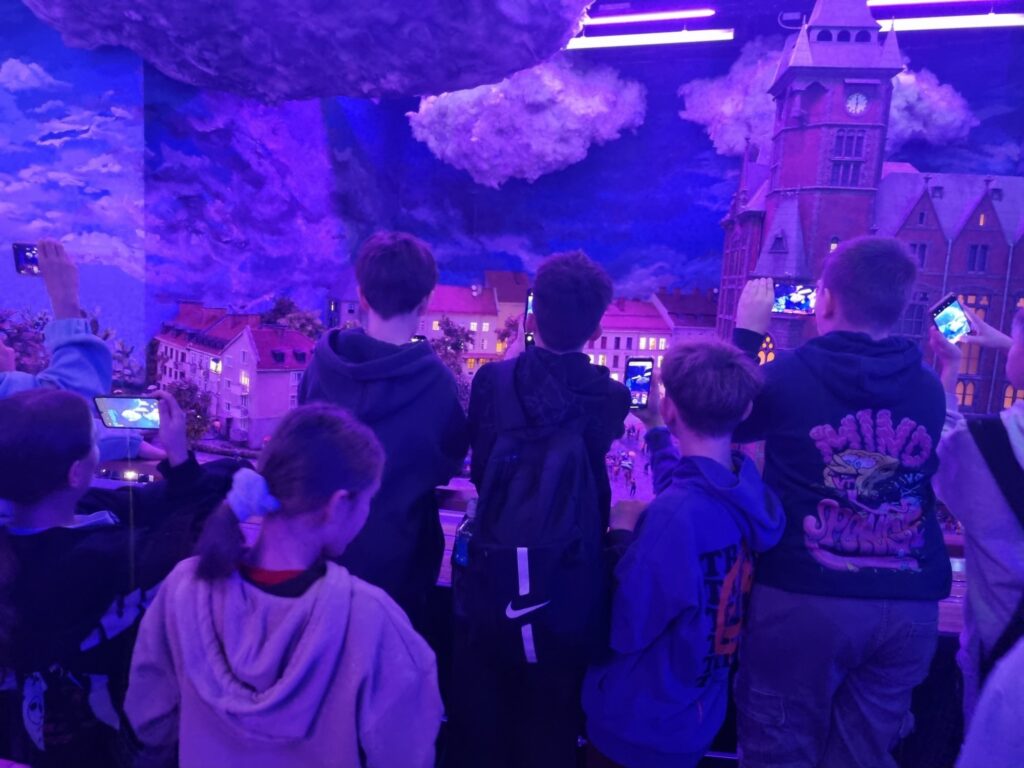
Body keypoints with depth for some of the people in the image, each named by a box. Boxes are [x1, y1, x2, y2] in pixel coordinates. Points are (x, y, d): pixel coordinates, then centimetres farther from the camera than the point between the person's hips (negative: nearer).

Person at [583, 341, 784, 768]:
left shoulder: (675, 512, -33)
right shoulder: (753, 496, -10)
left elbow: (626, 630, -24)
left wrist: (621, 534, -15)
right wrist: (657, 433, 22)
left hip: (638, 728, -6)